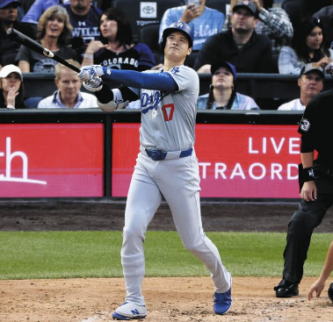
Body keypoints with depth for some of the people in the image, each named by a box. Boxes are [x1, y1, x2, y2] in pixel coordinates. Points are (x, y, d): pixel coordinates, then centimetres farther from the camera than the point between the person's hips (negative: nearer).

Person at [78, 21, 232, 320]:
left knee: (194, 241, 2)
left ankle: (222, 282, 31)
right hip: (146, 165, 5)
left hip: (179, 167, -4)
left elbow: (154, 82, -26)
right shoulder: (146, 76, 10)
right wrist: (99, 86, -18)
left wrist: (105, 71, -31)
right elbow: (112, 103, 6)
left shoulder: (188, 76, -9)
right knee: (132, 231, -12)